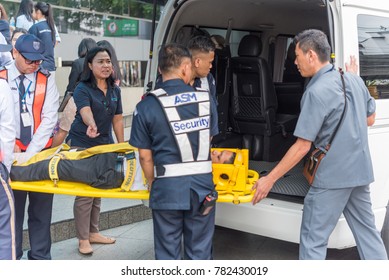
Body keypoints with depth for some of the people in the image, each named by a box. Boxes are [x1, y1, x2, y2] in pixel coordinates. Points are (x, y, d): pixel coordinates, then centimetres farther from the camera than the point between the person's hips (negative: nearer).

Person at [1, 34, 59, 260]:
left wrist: (30, 153, -14)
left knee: (41, 210, 7)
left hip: (41, 153, 1)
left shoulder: (46, 80, 3)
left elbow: (49, 118, -5)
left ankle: (40, 257, 18)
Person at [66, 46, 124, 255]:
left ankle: (93, 233, 27)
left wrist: (122, 146, 8)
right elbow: (85, 112, -34)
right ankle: (83, 239, 6)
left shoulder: (114, 90, 4)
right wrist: (91, 125, -56)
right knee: (85, 193, -5)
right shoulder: (83, 89, -14)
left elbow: (117, 119, 10)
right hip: (82, 145, -6)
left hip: (104, 145, 6)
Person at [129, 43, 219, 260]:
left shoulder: (147, 106, -8)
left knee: (168, 253, 12)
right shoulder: (205, 99, 0)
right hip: (202, 185, 2)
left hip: (168, 187, -2)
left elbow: (145, 155, -5)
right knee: (200, 252, 15)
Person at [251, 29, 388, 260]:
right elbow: (370, 118, 18)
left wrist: (269, 179, -14)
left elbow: (302, 146, -19)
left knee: (314, 238, 3)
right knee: (367, 230, 18)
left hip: (333, 176, -8)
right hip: (361, 171, 8)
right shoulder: (354, 80, 4)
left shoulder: (317, 92, -19)